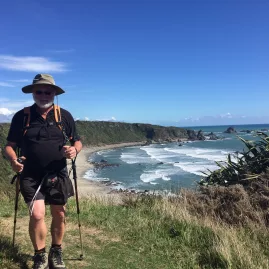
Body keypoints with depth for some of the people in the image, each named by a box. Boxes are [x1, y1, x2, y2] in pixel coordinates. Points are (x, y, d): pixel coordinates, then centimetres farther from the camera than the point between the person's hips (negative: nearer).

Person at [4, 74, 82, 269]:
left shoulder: (65, 116, 1)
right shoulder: (21, 116, 0)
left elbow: (78, 142, 7)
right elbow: (9, 145, 4)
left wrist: (74, 150, -16)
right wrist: (13, 160, -17)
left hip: (58, 175, 2)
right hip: (31, 176, -1)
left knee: (59, 215, 10)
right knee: (37, 215, -10)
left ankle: (56, 252, 34)